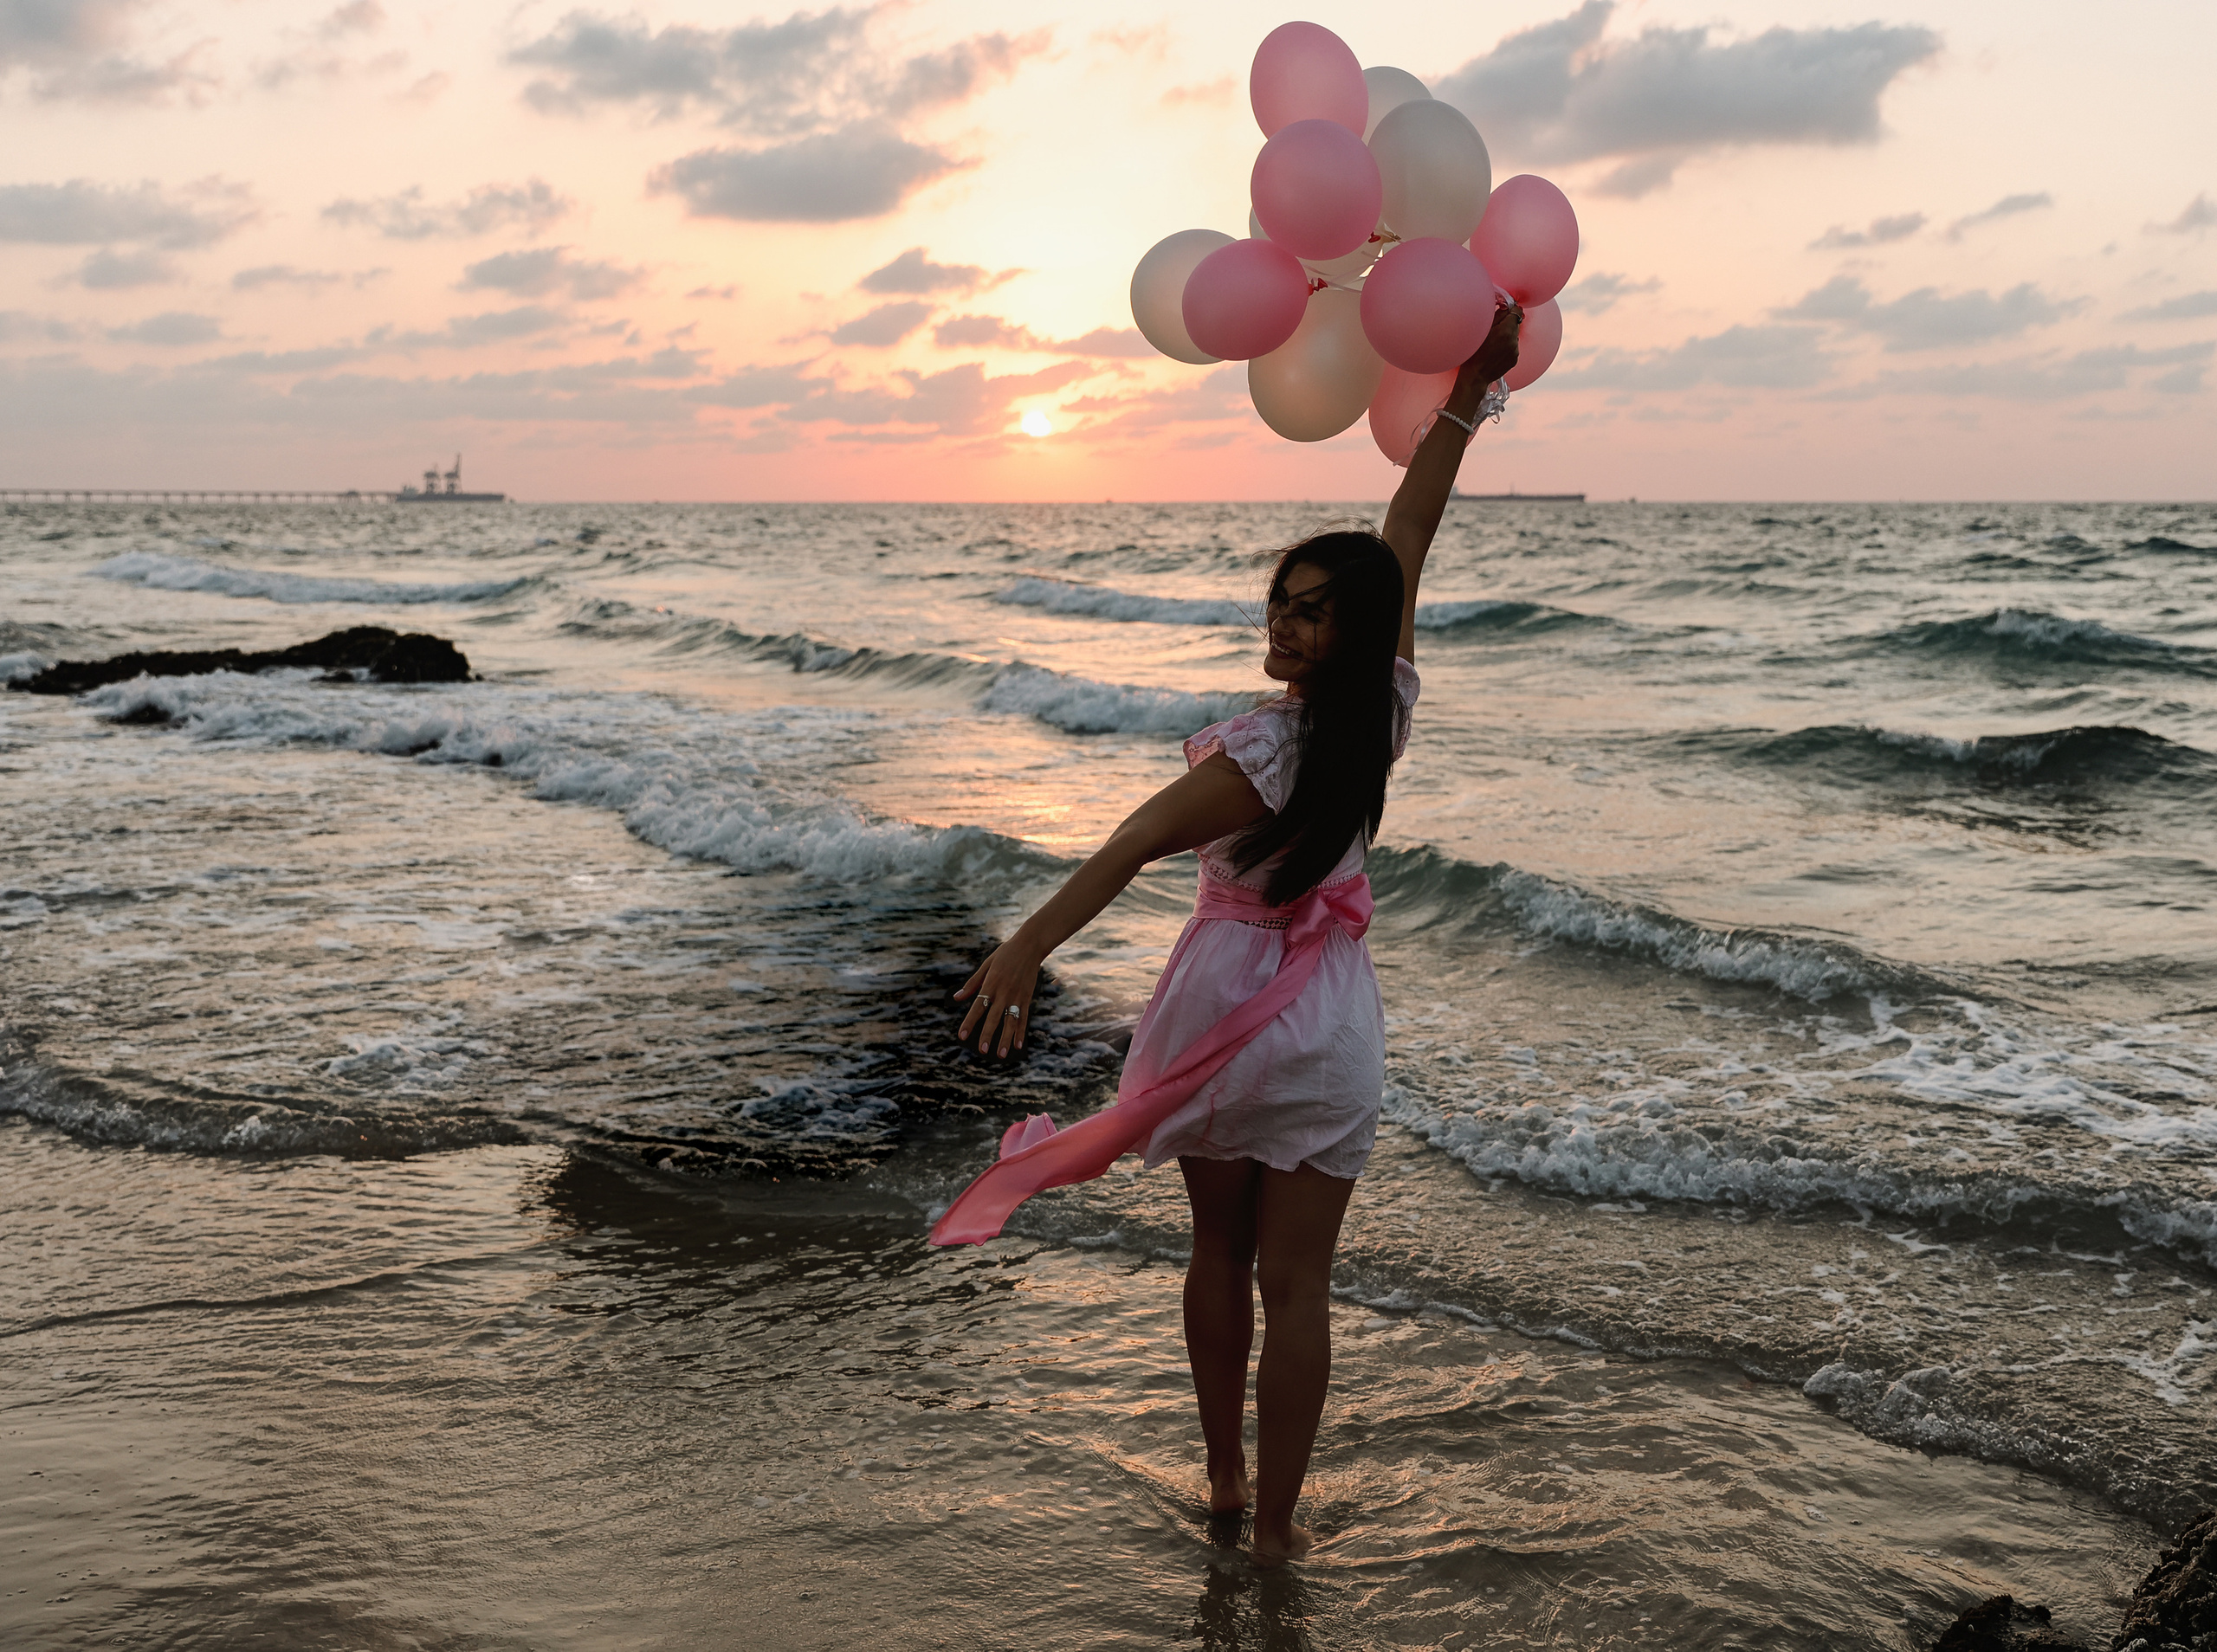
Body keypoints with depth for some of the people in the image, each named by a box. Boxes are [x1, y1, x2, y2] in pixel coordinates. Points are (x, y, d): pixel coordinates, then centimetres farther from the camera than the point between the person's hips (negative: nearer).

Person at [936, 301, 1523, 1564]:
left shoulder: (1268, 753, -20)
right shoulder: (1387, 713, -7)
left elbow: (1132, 849, -23)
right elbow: (1408, 541, -3)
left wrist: (1024, 952, -24)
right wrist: (1465, 399, 3)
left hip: (1227, 998, -3)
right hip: (1330, 1017, 3)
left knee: (1220, 1252, 15)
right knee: (1298, 1280, 6)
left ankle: (1224, 1480, 27)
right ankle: (1278, 1523, 12)